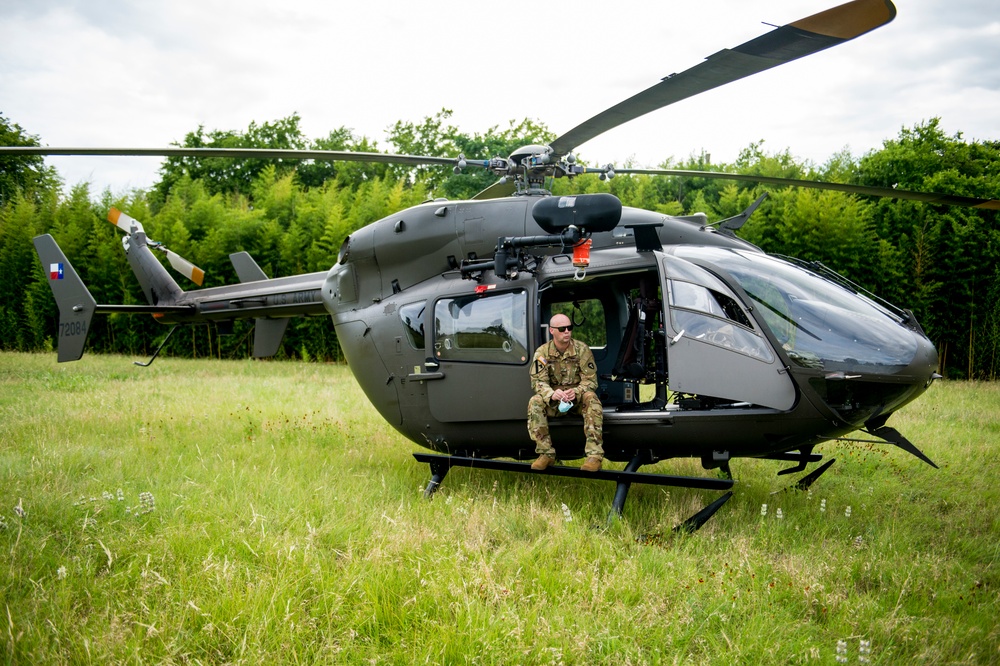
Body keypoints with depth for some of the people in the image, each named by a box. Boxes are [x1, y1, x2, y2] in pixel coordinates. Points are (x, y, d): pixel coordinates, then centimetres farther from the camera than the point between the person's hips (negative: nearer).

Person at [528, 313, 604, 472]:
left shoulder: (582, 349, -6)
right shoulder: (542, 352, -4)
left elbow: (590, 380, -9)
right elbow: (538, 381, -10)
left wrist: (576, 392, -31)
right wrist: (552, 393, -33)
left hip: (578, 397, -1)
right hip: (553, 400, 1)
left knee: (591, 398, -34)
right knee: (535, 402, -29)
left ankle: (595, 455, -37)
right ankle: (546, 453, -25)